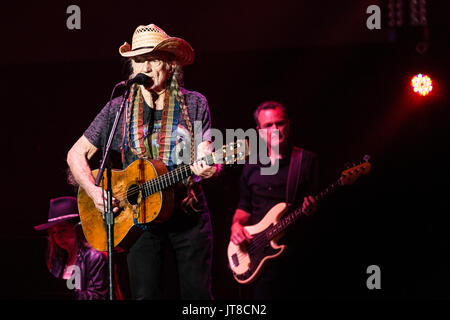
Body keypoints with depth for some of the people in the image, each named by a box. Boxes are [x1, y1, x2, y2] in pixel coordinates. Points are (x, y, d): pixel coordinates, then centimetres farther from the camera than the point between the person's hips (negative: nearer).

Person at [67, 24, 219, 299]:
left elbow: (205, 156, -2)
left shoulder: (194, 104, 3)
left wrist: (209, 168, -27)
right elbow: (77, 154, 7)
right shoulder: (120, 109, 3)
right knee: (145, 295, -6)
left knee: (198, 294, -1)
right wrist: (93, 191, -9)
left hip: (190, 217, 0)